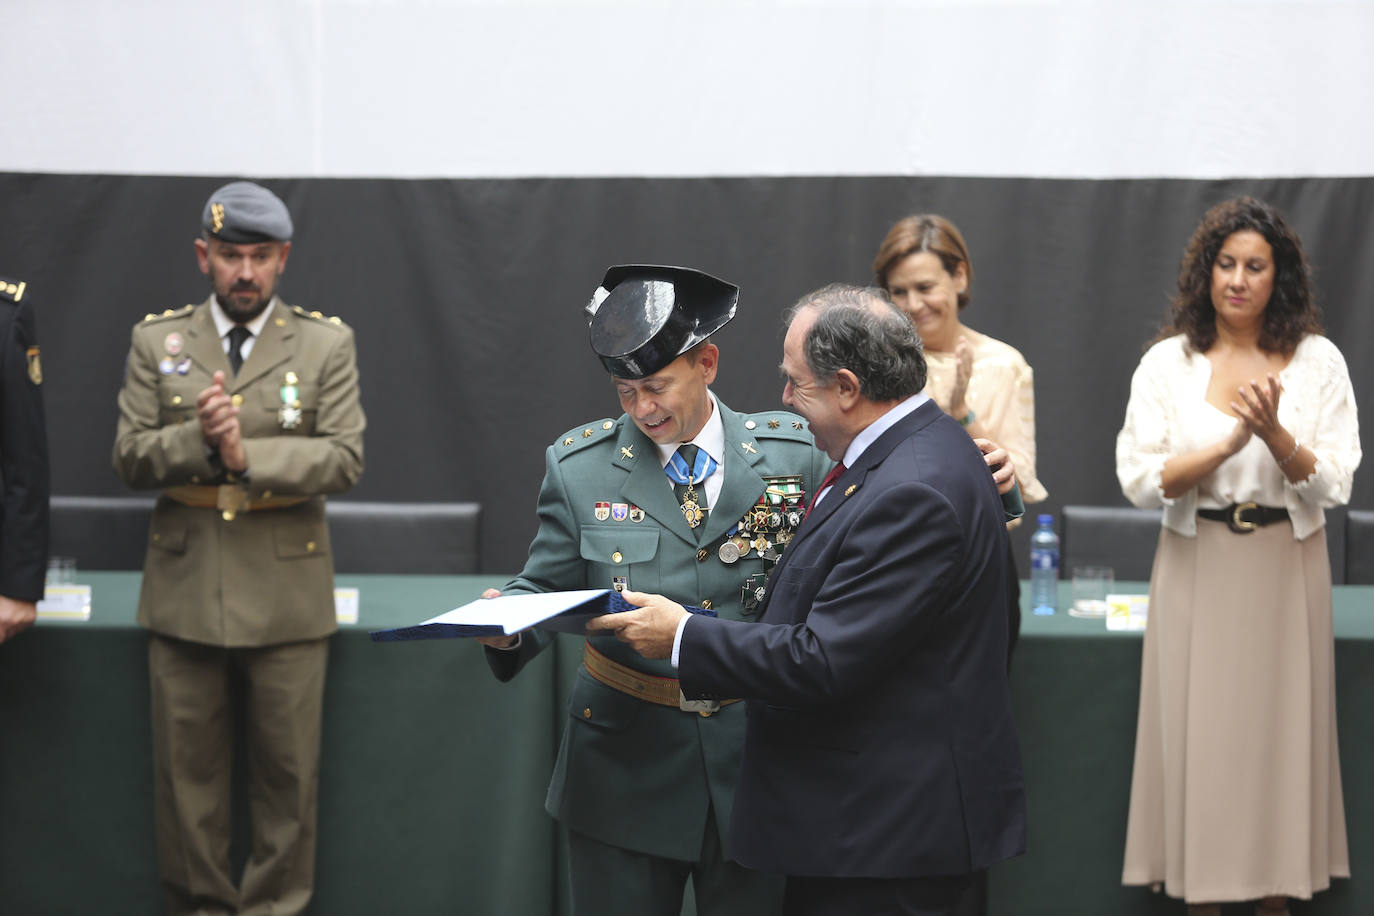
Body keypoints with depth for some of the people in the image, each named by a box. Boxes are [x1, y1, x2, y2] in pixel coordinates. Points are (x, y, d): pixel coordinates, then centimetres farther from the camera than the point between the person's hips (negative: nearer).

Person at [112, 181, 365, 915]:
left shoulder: (326, 344, 2)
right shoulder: (156, 340, 7)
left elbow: (344, 458, -7)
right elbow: (130, 456, 1)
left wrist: (249, 456, -19)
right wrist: (198, 439, -18)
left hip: (286, 594, -1)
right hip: (184, 591, 1)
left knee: (287, 770, 4)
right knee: (186, 768, 7)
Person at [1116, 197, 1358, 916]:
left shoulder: (1318, 361, 0)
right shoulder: (1167, 362, 0)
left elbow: (1334, 484, -4)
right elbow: (1139, 480, -8)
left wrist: (1275, 434, -21)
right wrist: (1230, 443, -20)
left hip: (1286, 566, 0)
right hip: (1198, 566, 0)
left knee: (1281, 730, 4)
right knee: (1197, 731, 3)